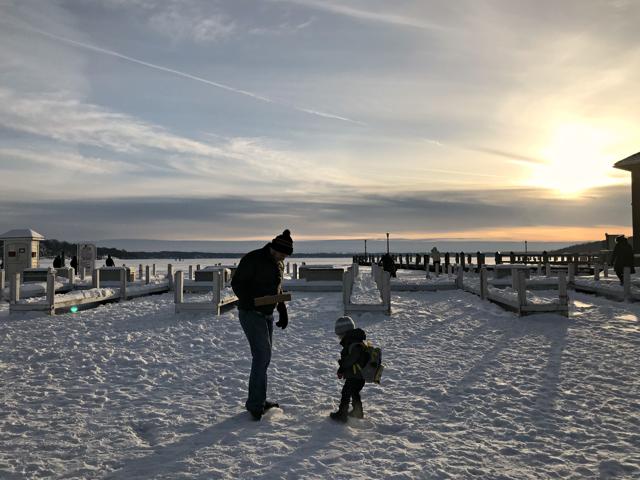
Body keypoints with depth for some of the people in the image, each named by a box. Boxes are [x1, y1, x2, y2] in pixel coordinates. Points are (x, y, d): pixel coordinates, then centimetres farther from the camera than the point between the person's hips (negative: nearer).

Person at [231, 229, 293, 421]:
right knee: (262, 356, -13)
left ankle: (258, 400, 24)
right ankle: (255, 404, -5)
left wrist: (283, 312, 14)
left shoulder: (279, 264, 9)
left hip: (267, 315, 8)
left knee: (264, 356, 12)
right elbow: (236, 283, -15)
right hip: (251, 314, -8)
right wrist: (249, 302, -29)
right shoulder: (253, 259, -16)